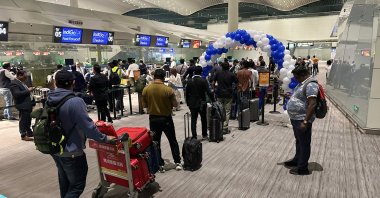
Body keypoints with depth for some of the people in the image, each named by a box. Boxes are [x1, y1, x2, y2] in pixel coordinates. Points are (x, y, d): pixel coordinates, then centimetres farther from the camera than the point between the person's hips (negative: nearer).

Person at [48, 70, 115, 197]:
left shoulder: (50, 100, 0)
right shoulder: (75, 102, -25)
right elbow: (88, 127, -23)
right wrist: (104, 139, -10)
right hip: (71, 151, -8)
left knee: (64, 181, 26)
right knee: (77, 185, 5)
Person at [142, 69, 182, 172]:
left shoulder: (146, 89, -8)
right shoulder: (168, 89, -15)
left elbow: (144, 105, 1)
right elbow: (175, 104, -7)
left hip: (153, 118, 2)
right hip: (166, 118, -1)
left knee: (156, 142, 13)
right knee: (173, 141, 15)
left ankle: (160, 165, 19)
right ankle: (178, 162, 21)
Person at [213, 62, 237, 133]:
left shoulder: (218, 73, 2)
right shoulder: (231, 74, -1)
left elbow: (213, 83, 2)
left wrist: (215, 89, 16)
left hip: (219, 94, 2)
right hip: (228, 95, -1)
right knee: (227, 111, 3)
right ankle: (225, 128, 0)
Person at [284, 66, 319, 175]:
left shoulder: (310, 85, -20)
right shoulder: (303, 83, 12)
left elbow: (312, 104, -27)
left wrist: (305, 121, -28)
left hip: (302, 120, -10)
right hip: (296, 118, 10)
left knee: (304, 143, 2)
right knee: (299, 141, 22)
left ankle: (302, 168, 13)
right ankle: (297, 160, 38)